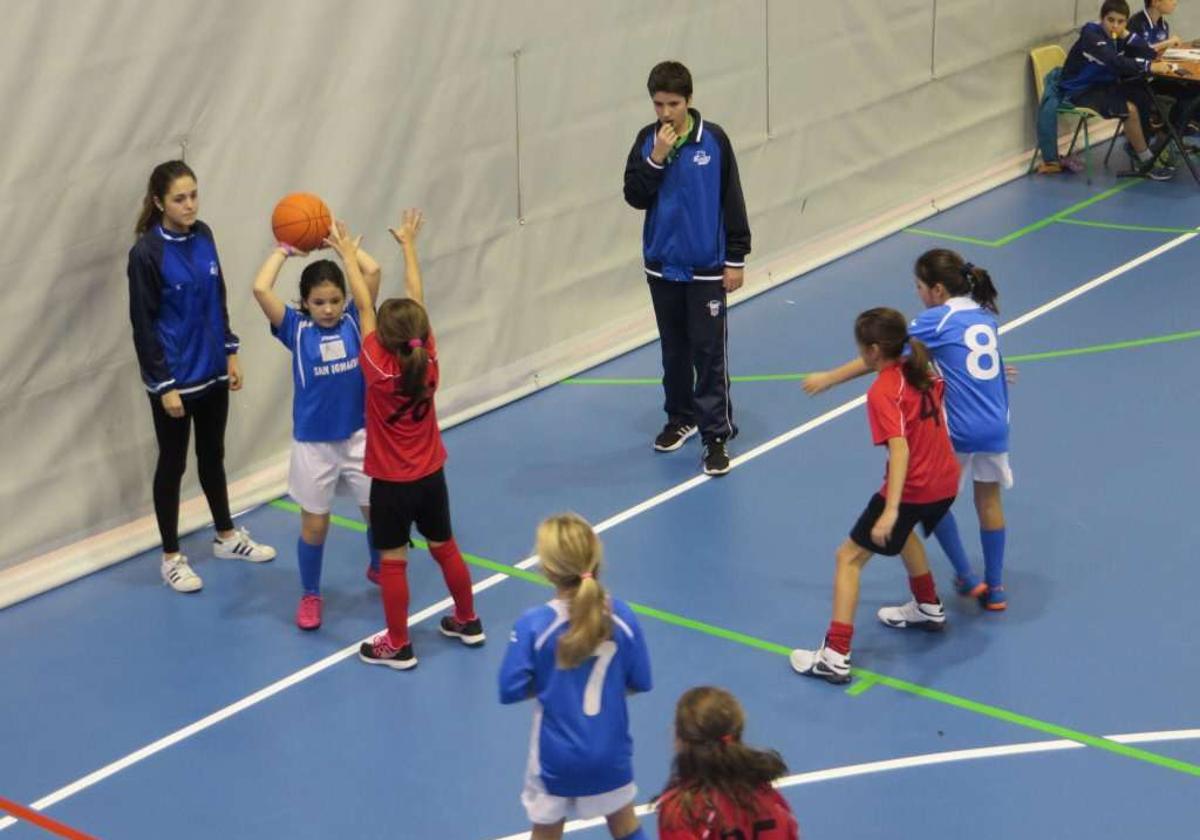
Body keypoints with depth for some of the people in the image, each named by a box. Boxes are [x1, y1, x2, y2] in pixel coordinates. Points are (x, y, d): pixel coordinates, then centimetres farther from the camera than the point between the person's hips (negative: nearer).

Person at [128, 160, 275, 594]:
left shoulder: (203, 236, 0)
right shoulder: (147, 252, -18)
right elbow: (143, 325, -15)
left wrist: (230, 353, 10)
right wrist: (164, 384, -15)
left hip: (211, 371, 6)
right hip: (174, 378, -6)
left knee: (212, 456, 21)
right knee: (172, 464, 8)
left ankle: (226, 536, 38)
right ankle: (171, 557, 21)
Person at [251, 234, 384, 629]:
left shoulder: (354, 321, -4)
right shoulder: (296, 329, -9)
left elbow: (373, 271, -15)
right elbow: (260, 289, -22)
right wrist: (283, 251, -9)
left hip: (358, 437, 2)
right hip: (314, 444, -2)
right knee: (314, 525, 7)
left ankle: (378, 568, 41)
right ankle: (310, 595, 28)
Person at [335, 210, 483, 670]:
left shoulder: (379, 369, -23)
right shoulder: (428, 361, -13)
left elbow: (364, 306, -16)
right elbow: (416, 302, -5)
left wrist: (349, 256, -10)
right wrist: (408, 245, 5)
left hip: (392, 484, -5)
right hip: (431, 476, 5)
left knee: (393, 561, 6)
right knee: (445, 548, 19)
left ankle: (398, 646, 14)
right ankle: (468, 622, 33)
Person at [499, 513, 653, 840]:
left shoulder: (534, 625, -22)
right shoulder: (621, 616, -13)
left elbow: (512, 690, -16)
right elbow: (639, 682, -3)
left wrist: (547, 685, 1)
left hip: (557, 755, -2)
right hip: (610, 750, 2)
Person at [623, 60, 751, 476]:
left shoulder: (714, 140, -9)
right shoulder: (647, 140, -2)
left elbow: (732, 201, -4)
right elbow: (634, 196, -6)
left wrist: (736, 259, -4)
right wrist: (657, 158, -19)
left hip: (705, 267, -3)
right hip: (662, 265, 3)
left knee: (709, 352, -3)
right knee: (674, 349, 16)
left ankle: (716, 435, 1)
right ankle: (681, 418, 32)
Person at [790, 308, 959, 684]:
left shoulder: (882, 393, -20)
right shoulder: (921, 371, 2)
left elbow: (900, 449, -32)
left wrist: (891, 510, -39)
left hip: (911, 490, -8)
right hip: (946, 482, 8)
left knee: (849, 557, 1)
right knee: (903, 532, 39)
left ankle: (835, 657, -5)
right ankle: (928, 609, 54)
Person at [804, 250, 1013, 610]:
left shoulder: (936, 320, -10)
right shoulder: (985, 314, 7)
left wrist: (829, 378, -4)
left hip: (958, 431, -6)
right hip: (995, 426, 6)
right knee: (989, 501, 18)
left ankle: (967, 578, 18)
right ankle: (994, 589, 26)